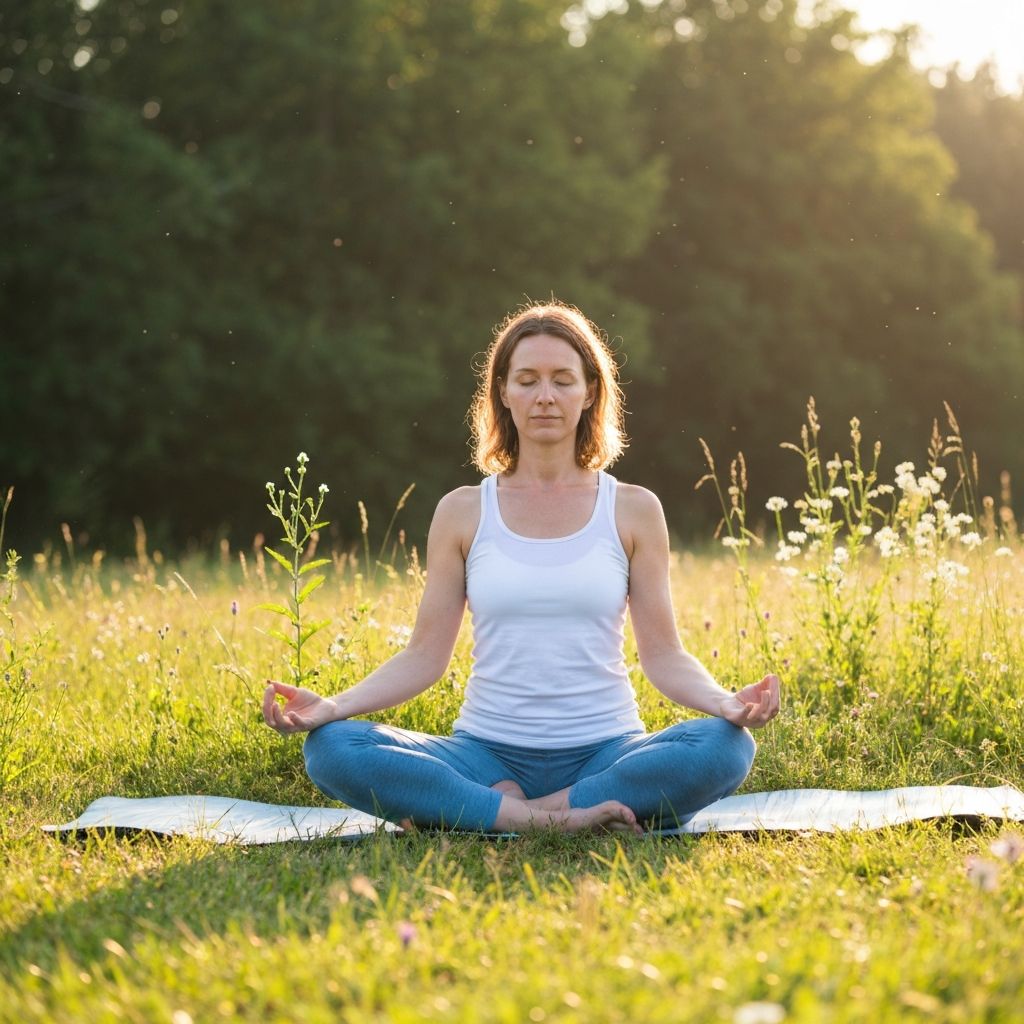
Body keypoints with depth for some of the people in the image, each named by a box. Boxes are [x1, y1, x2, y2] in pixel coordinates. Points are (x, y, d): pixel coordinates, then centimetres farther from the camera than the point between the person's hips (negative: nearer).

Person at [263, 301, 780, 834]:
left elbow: (663, 654, 3)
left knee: (725, 747, -32)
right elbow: (424, 656, 4)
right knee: (330, 747, -25)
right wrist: (334, 706, -12)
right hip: (488, 753, 0)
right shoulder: (462, 513, 7)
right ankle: (563, 819, -25)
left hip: (603, 750, 0)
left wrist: (725, 702, -18)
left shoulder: (633, 510, 5)